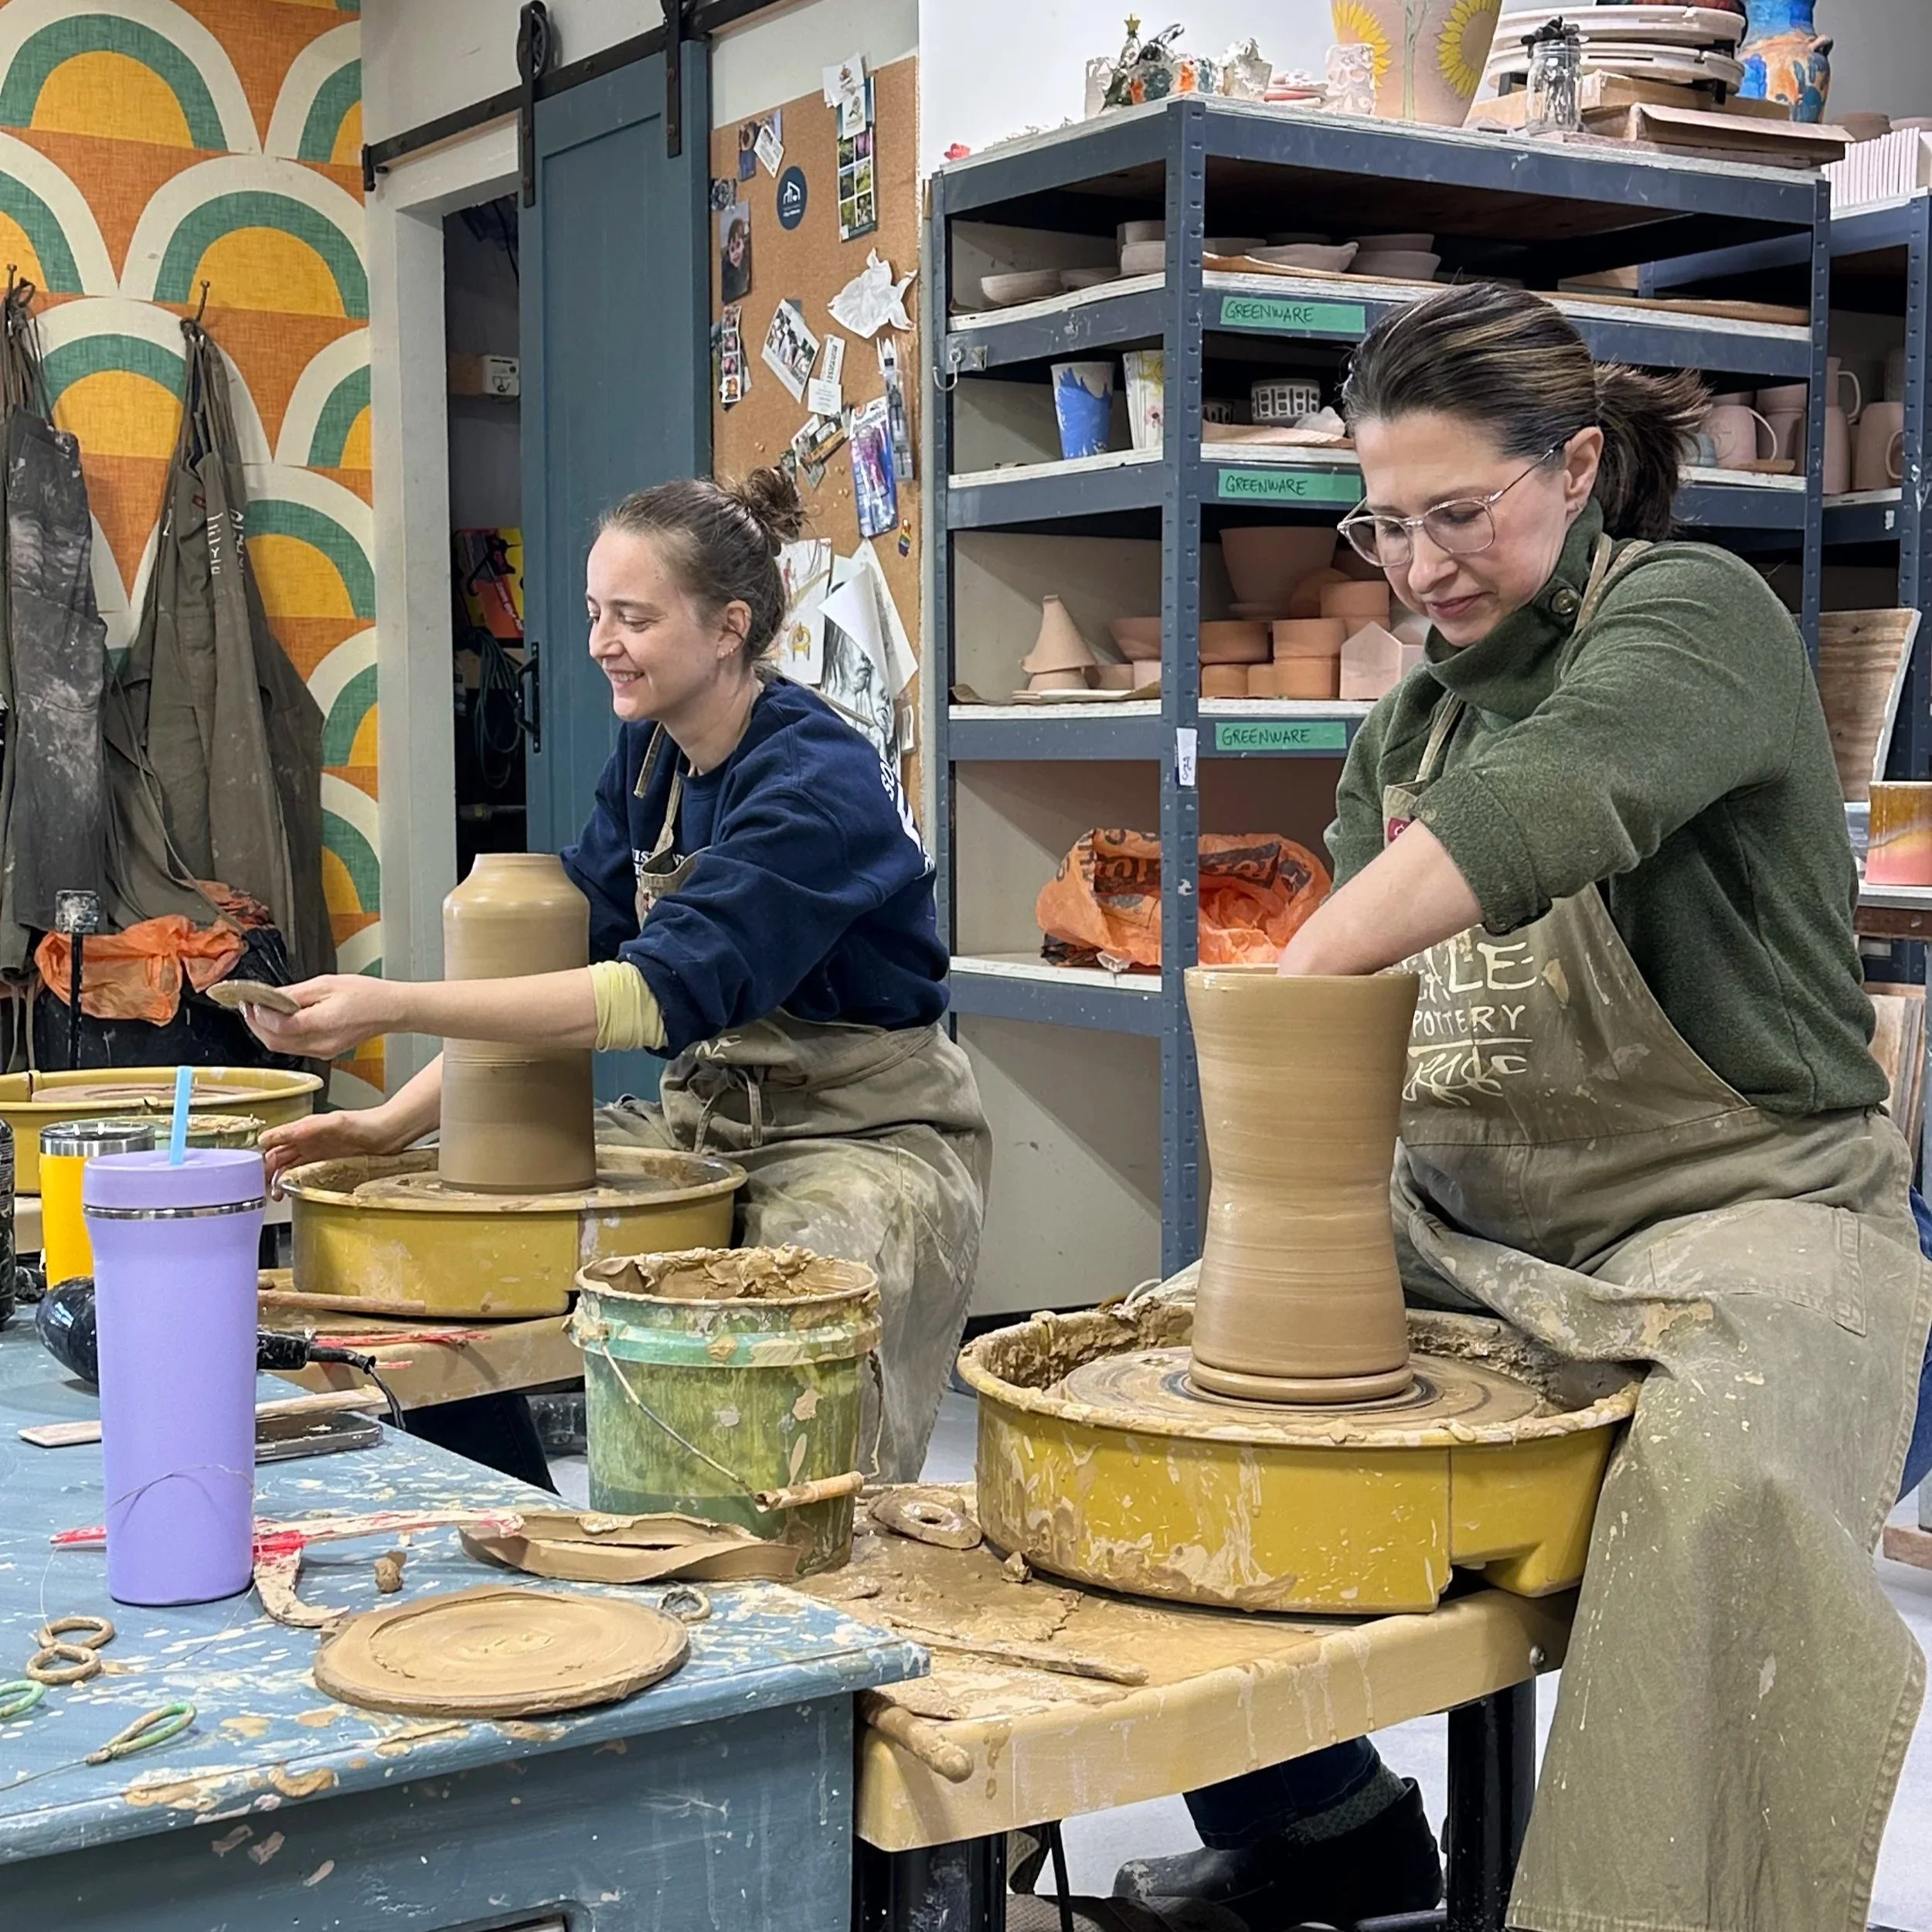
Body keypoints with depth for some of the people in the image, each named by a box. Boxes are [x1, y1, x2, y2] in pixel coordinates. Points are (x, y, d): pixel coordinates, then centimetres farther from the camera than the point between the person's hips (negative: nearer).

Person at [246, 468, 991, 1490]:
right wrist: (395, 1121, -10)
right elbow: (571, 945, 3)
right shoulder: (649, 753, 2)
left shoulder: (815, 784, -24)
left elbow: (664, 992, -34)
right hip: (708, 1115, 8)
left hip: (865, 1131, -8)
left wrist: (395, 1007, -41)